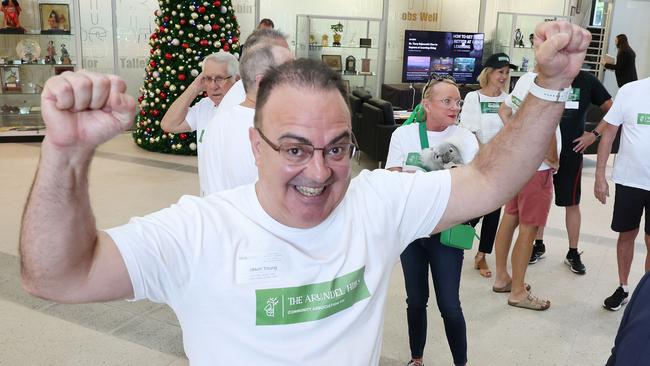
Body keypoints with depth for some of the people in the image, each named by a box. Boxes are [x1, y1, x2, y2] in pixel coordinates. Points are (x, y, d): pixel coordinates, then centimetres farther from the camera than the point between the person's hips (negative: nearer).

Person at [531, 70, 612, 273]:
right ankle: (538, 245, 27)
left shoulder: (587, 81, -2)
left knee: (572, 204, 7)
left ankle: (573, 253, 20)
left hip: (571, 153, 0)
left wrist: (594, 134, -5)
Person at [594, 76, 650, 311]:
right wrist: (600, 175, -2)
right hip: (629, 180, 1)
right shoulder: (631, 90, -5)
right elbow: (609, 134, 0)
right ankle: (622, 288, 32)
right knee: (626, 235, 14)